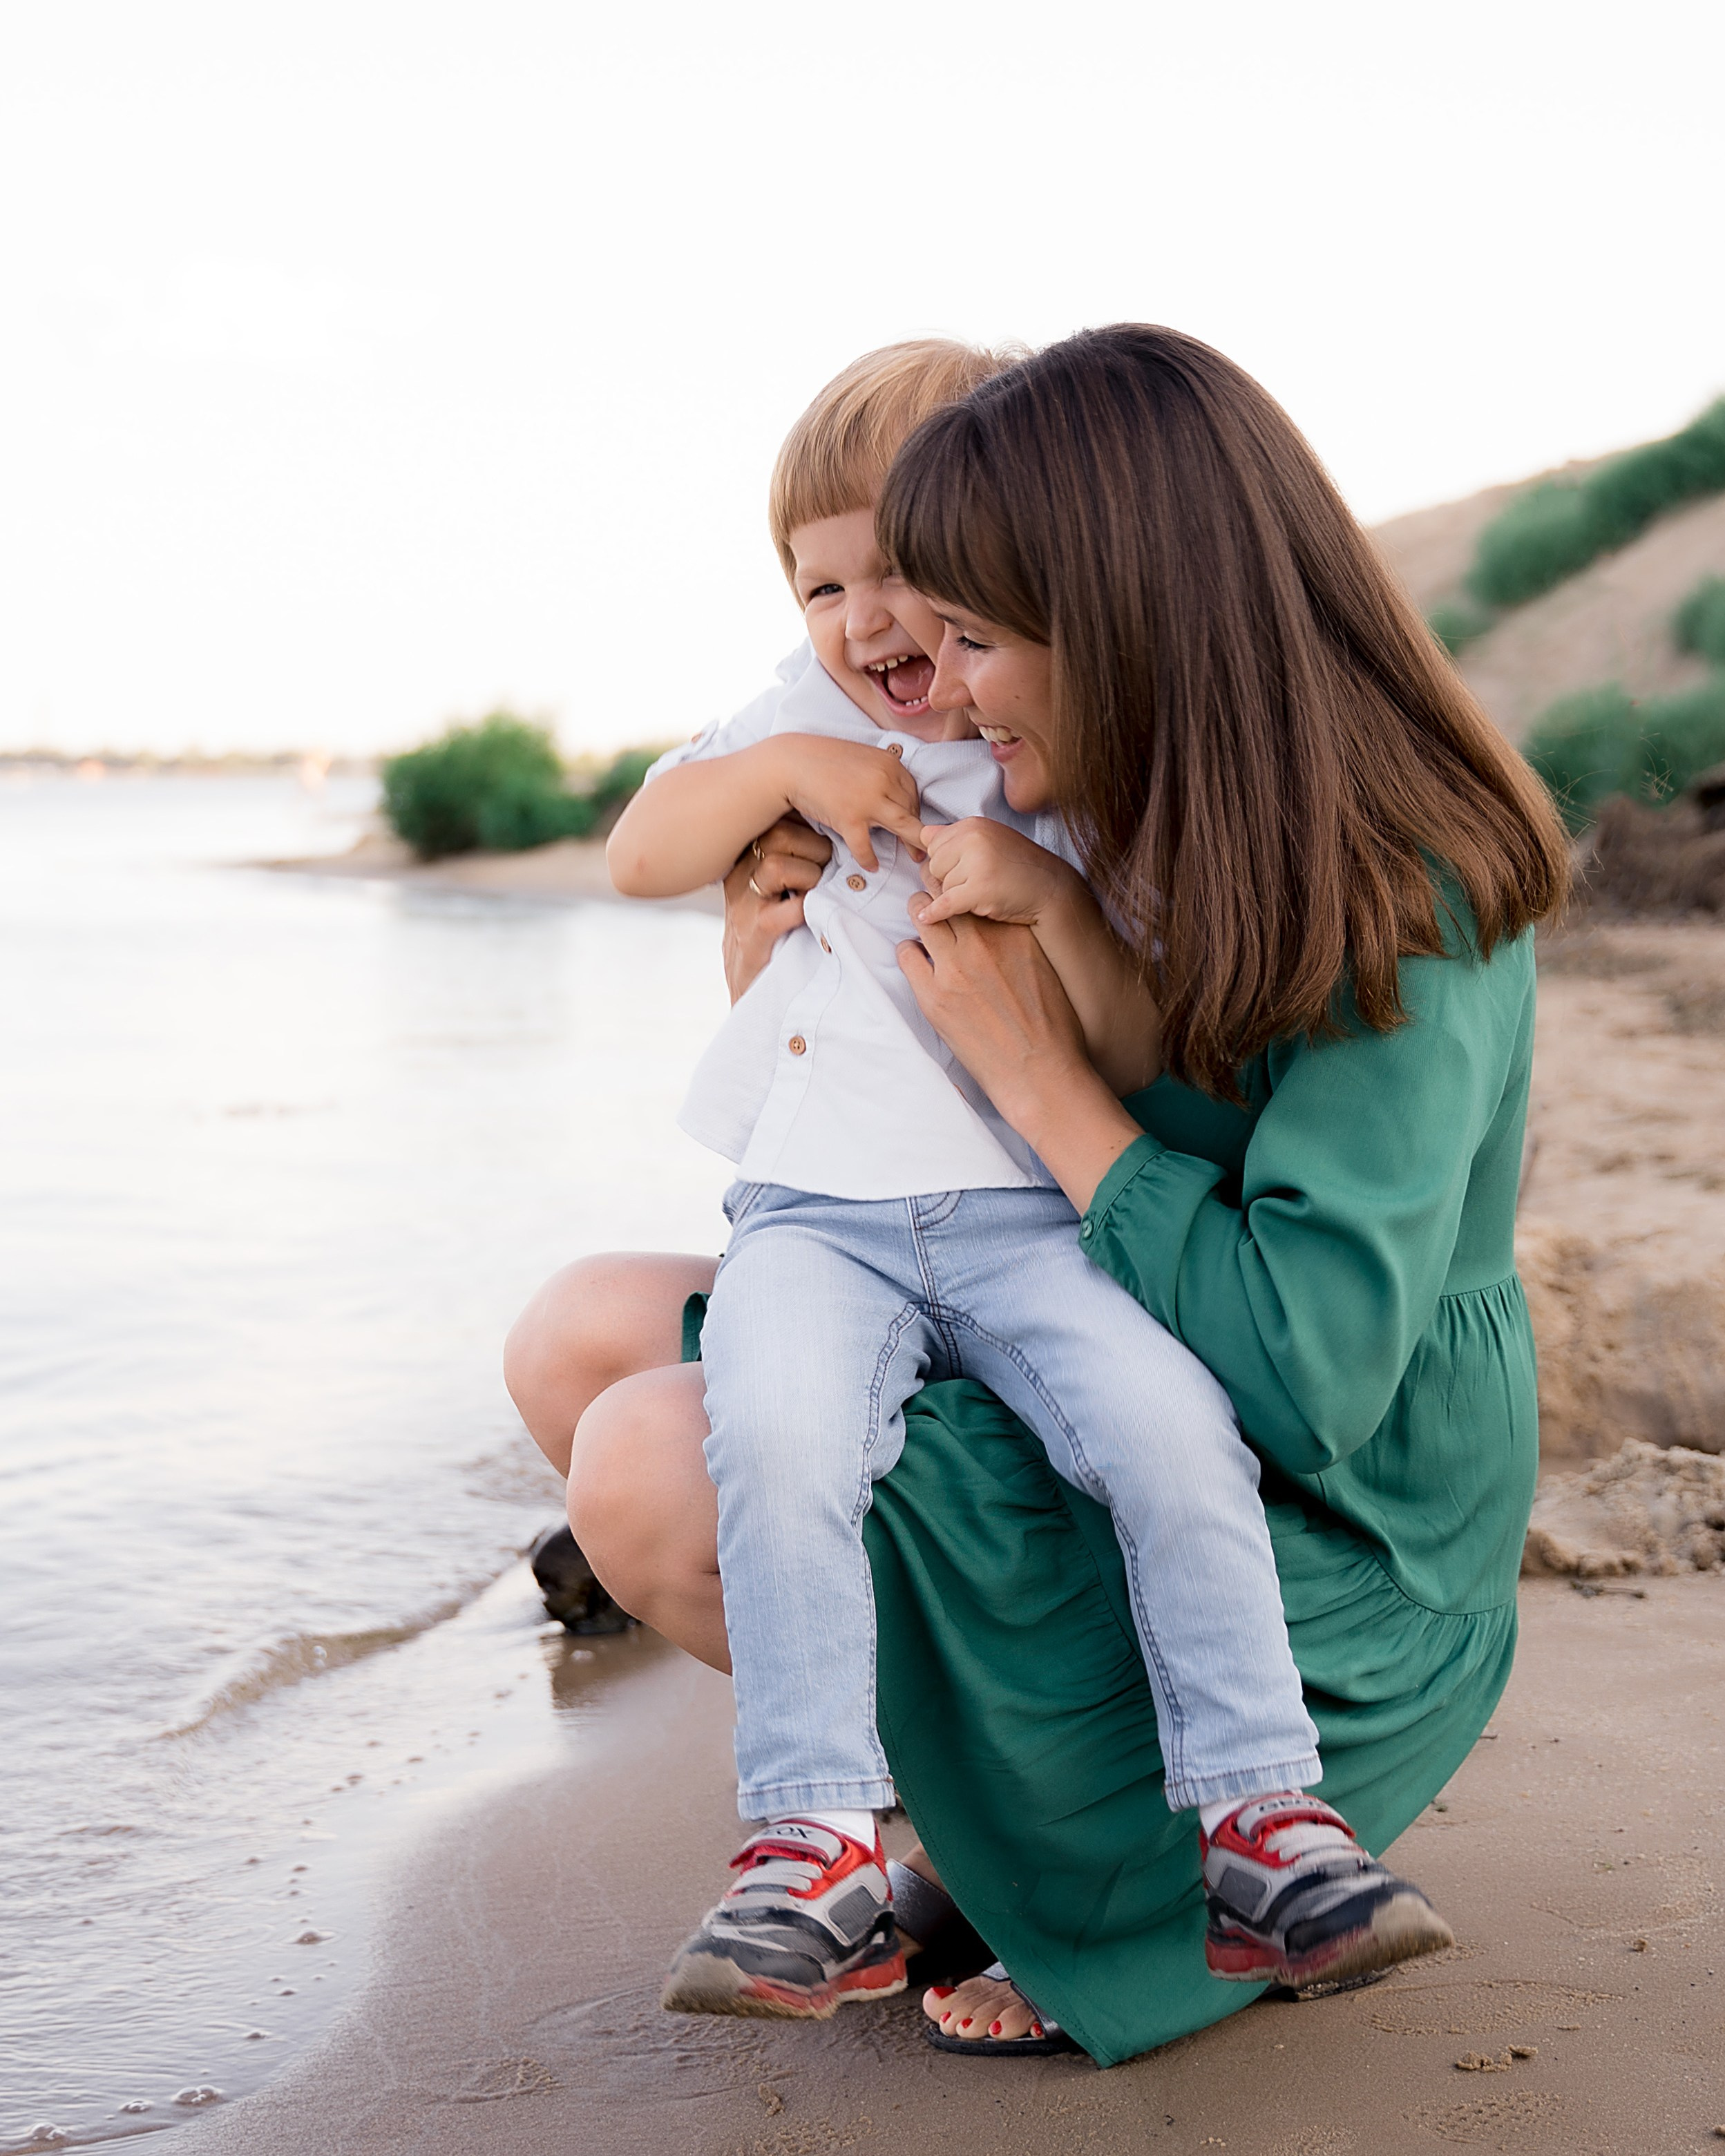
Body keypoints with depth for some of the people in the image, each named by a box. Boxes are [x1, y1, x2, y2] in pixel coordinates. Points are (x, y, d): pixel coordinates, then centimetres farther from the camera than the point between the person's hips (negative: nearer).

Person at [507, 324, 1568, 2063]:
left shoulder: (1402, 910, -24)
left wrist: (1034, 1068, -23)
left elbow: (1310, 1376, -30)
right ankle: (958, 1790, 6)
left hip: (1319, 1562, -9)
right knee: (576, 1345, 3)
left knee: (648, 1487, -22)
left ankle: (1085, 1861, 0)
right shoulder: (1133, 828, 1)